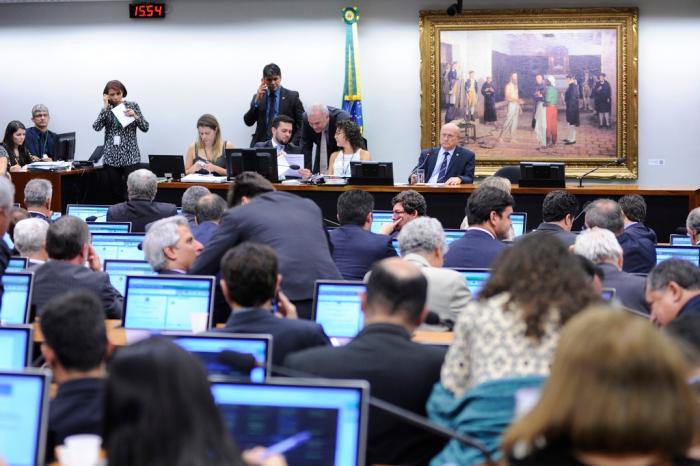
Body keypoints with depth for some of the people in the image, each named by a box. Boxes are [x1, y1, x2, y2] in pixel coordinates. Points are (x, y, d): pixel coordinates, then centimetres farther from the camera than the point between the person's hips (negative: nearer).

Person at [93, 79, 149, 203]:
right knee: (114, 193, 1)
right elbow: (96, 127, -7)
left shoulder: (132, 106, 4)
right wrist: (105, 107, -9)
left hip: (130, 156, -2)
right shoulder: (106, 109, 9)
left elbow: (145, 127, 1)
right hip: (111, 157, 2)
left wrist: (135, 116, -15)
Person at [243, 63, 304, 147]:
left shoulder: (292, 96, 4)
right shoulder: (258, 96, 12)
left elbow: (302, 124, 4)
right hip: (261, 144, 3)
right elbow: (248, 122, 3)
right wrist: (257, 100, -7)